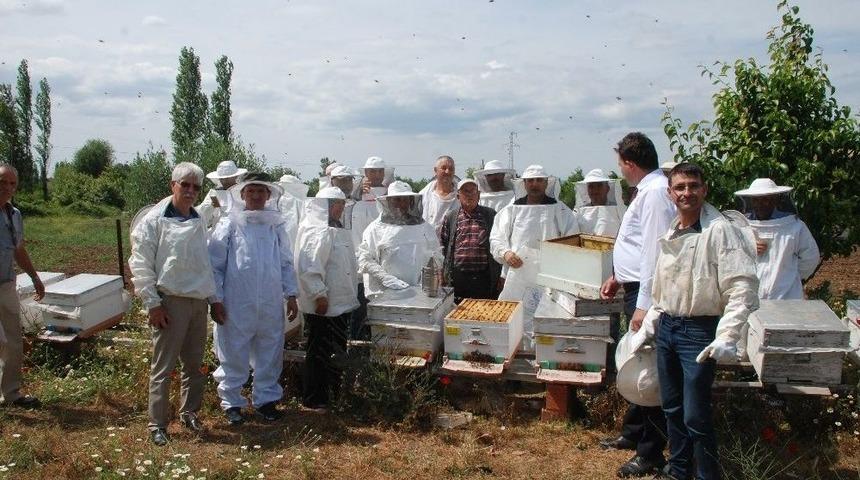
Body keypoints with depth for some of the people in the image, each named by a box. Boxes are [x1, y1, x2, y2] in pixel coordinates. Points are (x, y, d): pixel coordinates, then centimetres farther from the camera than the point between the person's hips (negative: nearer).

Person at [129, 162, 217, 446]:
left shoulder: (198, 221, 11)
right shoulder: (154, 220, -7)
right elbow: (140, 264, -9)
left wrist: (212, 296, 14)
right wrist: (152, 303, -13)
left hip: (199, 301, 6)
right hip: (171, 301, -6)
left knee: (194, 364, 14)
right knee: (163, 367, 1)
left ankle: (189, 412, 30)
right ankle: (157, 425, 12)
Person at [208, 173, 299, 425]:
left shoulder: (276, 225, 8)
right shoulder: (229, 225, -2)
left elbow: (286, 263, 12)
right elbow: (215, 265, -2)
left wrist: (291, 295, 6)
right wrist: (216, 299, -7)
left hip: (271, 305, 3)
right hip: (237, 305, -3)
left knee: (270, 354, 11)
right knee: (233, 356, 6)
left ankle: (265, 399, 26)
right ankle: (231, 402, 21)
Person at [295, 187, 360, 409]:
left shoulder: (338, 230, 15)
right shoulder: (316, 232, -17)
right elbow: (308, 268, -24)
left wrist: (352, 297, 22)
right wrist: (320, 295, -24)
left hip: (340, 303, 10)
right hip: (323, 306, -10)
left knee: (336, 351, 18)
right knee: (319, 352, 0)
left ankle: (333, 392, 30)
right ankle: (313, 398, 11)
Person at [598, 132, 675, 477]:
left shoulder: (655, 192, -18)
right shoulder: (648, 189, 14)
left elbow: (655, 251, -23)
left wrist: (644, 306, -25)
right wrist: (619, 277, 23)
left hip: (646, 294, -11)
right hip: (635, 288, 11)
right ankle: (633, 433, 35)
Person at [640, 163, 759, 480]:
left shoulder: (721, 230, -14)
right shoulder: (671, 233, 10)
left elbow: (743, 288, -19)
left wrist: (727, 338, -25)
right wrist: (650, 322, 19)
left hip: (699, 331, -7)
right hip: (666, 328, 8)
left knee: (696, 416, -3)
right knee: (672, 407, 18)